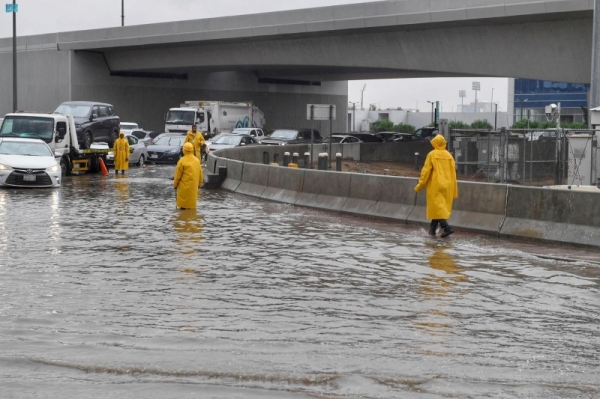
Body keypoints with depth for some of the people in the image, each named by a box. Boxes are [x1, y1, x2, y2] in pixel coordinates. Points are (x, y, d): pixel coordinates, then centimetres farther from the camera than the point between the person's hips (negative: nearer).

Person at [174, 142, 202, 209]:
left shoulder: (182, 161, -14)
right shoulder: (197, 160, 3)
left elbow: (178, 175, -9)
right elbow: (200, 173, 11)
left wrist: (175, 184, 2)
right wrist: (199, 183, 23)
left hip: (184, 186, -5)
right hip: (194, 186, 5)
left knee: (184, 205, 2)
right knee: (192, 202, 13)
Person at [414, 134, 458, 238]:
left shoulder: (432, 154, -7)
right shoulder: (449, 155, 5)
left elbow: (426, 171, -8)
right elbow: (453, 172, 7)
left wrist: (420, 185, -1)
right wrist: (454, 191, 14)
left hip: (435, 185, -5)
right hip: (447, 186, 5)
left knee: (437, 207, -5)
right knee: (439, 207, 14)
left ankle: (447, 227, -21)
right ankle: (432, 229, 20)